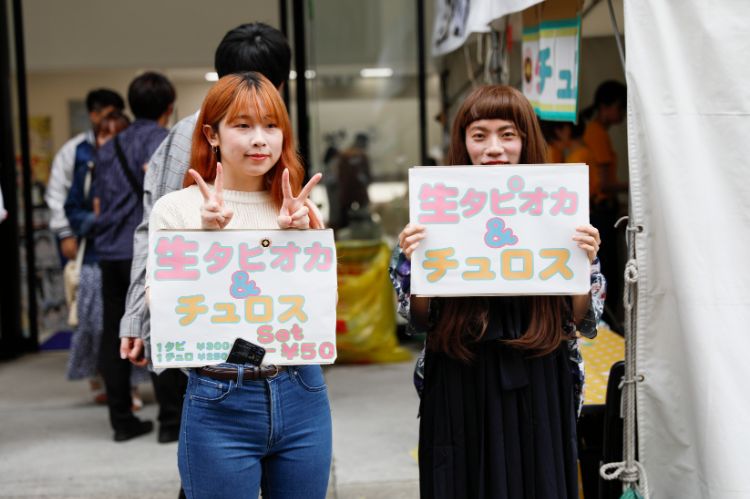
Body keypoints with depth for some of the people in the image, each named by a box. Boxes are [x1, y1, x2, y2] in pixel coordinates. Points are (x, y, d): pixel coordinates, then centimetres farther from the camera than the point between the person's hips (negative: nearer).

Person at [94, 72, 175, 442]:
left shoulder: (108, 147, 20)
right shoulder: (161, 138, -2)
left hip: (110, 253, 6)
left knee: (114, 335, 8)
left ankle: (122, 419, 12)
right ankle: (171, 417, 5)